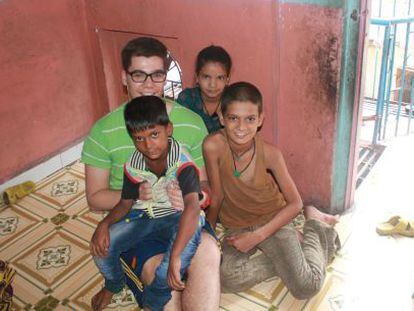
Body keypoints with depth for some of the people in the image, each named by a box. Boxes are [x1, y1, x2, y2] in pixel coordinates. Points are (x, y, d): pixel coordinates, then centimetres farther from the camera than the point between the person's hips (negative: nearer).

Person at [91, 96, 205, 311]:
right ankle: (114, 284, 25)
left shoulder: (182, 162, -30)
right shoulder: (133, 166, -13)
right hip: (143, 216, 4)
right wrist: (104, 224, -19)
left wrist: (175, 257, -53)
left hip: (176, 216, -4)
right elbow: (126, 203, 2)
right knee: (101, 246, -15)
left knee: (189, 236, -38)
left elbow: (192, 207, -45)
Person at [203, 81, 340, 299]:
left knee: (306, 287, -15)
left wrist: (258, 236, -17)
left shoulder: (270, 154, -19)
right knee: (227, 280, -27)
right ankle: (286, 261, -2)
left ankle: (315, 226, 13)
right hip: (237, 227, 1)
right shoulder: (213, 145, -21)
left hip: (273, 221, -1)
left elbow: (295, 203, -10)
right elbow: (216, 197, -8)